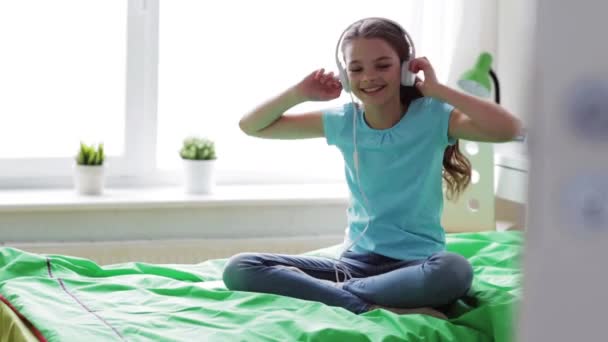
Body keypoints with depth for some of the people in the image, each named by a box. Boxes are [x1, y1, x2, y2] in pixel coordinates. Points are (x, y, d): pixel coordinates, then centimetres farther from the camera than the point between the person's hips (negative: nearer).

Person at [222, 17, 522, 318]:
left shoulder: (430, 117, -5)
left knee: (454, 270, -42)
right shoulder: (343, 122, 5)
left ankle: (333, 293, -25)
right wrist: (300, 93, -1)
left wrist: (438, 89, -15)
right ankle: (373, 309, -28)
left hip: (417, 264, -4)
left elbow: (508, 129, -22)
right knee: (239, 270, -17)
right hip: (357, 261, 4)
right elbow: (252, 126, 14)